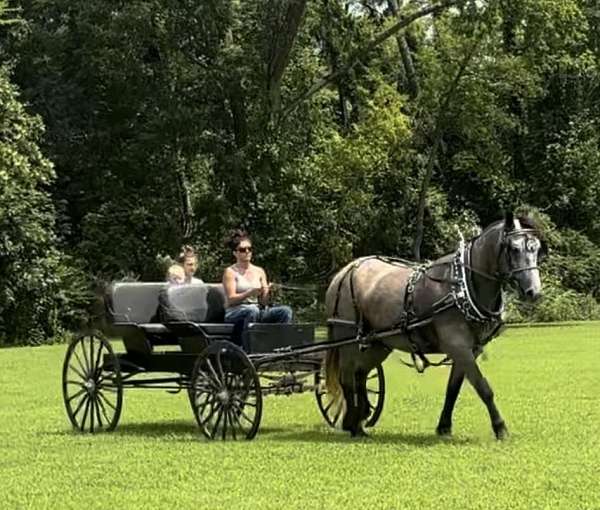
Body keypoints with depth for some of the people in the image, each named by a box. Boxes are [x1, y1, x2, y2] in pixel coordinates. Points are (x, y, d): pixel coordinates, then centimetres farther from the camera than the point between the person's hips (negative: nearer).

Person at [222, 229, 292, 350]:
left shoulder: (259, 271, 16)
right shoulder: (230, 272, 3)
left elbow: (263, 302, 11)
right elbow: (231, 299, -10)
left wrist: (267, 292, -12)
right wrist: (251, 292, -24)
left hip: (257, 310, 5)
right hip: (234, 313, -5)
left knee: (285, 311, -19)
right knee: (252, 310, -39)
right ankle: (247, 352, -39)